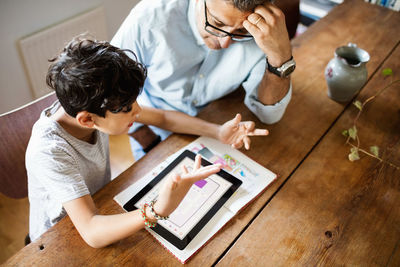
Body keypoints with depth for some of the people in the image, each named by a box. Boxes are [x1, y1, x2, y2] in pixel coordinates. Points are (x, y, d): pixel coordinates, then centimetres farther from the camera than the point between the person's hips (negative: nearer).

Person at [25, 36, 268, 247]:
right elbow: (91, 232, -39)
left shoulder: (92, 105, -18)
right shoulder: (48, 151, -35)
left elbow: (163, 118, -7)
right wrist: (159, 211, -54)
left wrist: (218, 131, -17)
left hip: (99, 210, 5)